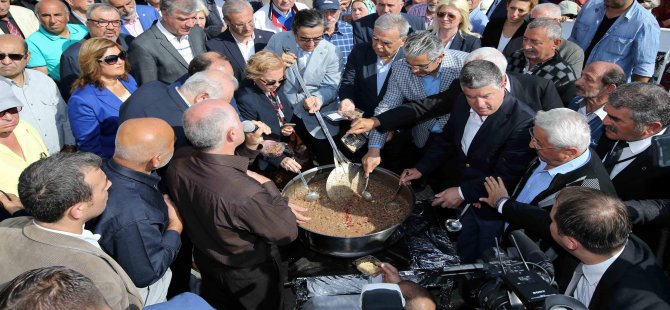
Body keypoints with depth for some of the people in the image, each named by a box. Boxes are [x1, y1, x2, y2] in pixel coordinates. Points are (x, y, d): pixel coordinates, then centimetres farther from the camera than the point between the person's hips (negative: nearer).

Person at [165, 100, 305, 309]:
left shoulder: (178, 163, -24)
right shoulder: (246, 195, -45)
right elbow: (287, 233, -26)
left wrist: (251, 147, -12)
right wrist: (267, 186, -20)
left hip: (204, 260, 5)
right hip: (247, 273, -5)